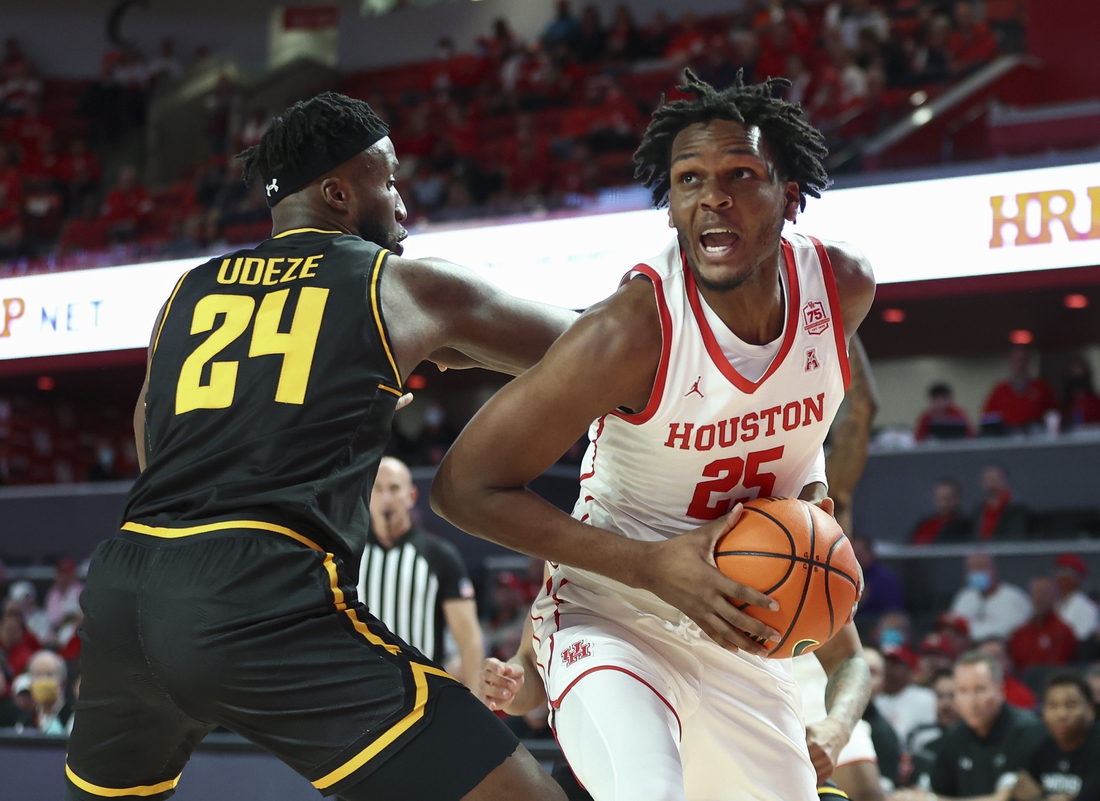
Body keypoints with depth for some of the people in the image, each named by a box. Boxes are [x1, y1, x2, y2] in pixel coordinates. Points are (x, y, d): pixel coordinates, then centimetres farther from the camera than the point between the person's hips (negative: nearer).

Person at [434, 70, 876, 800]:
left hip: (740, 627, 6)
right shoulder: (633, 330, -28)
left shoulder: (845, 287, -10)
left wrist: (812, 487, -5)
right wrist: (651, 566, -28)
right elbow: (466, 486, -22)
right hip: (614, 618, -6)